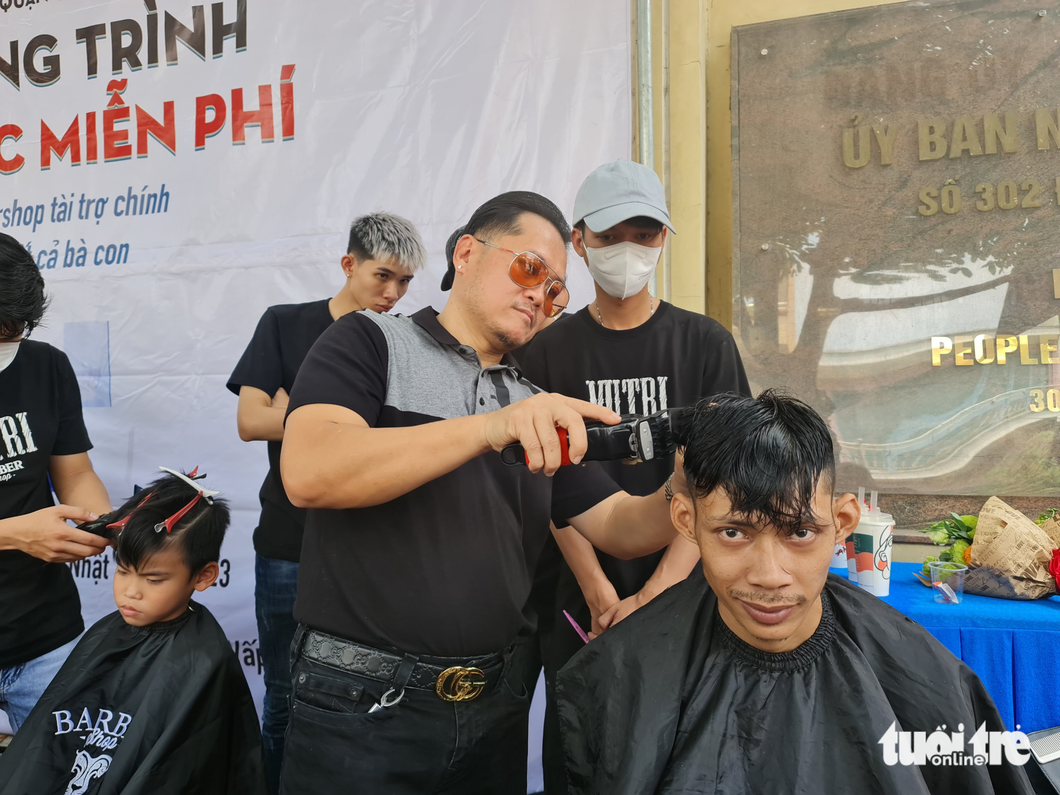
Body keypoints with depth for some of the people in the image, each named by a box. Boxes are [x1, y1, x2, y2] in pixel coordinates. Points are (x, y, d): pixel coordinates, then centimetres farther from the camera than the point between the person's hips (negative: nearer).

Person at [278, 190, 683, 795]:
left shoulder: (540, 412, 11)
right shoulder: (373, 342, -4)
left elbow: (618, 526, 8)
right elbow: (308, 474, -21)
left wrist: (685, 494, -13)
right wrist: (489, 429, -30)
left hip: (494, 706, 6)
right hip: (363, 703, -5)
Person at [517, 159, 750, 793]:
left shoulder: (705, 344, 0)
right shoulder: (547, 352, 2)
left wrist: (654, 596, -16)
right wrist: (602, 599, -14)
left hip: (680, 597, 0)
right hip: (582, 606, 1)